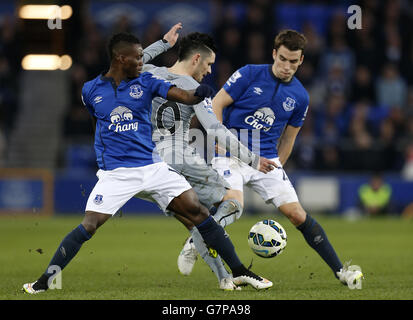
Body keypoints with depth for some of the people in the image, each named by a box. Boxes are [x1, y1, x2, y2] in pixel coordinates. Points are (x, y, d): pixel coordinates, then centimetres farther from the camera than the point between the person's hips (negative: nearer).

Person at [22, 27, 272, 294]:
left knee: (198, 212, -5)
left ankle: (239, 271, 3)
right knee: (88, 227, -16)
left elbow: (181, 95, -11)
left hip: (152, 167, 2)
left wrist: (197, 95, -33)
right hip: (115, 172, -2)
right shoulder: (91, 90, 4)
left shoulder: (146, 82, 4)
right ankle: (44, 281, -5)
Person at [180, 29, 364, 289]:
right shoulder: (250, 74, -6)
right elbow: (216, 104, -3)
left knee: (296, 213, -5)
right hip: (230, 157, -3)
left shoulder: (300, 97, 5)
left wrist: (276, 169, 15)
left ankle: (340, 271, 0)